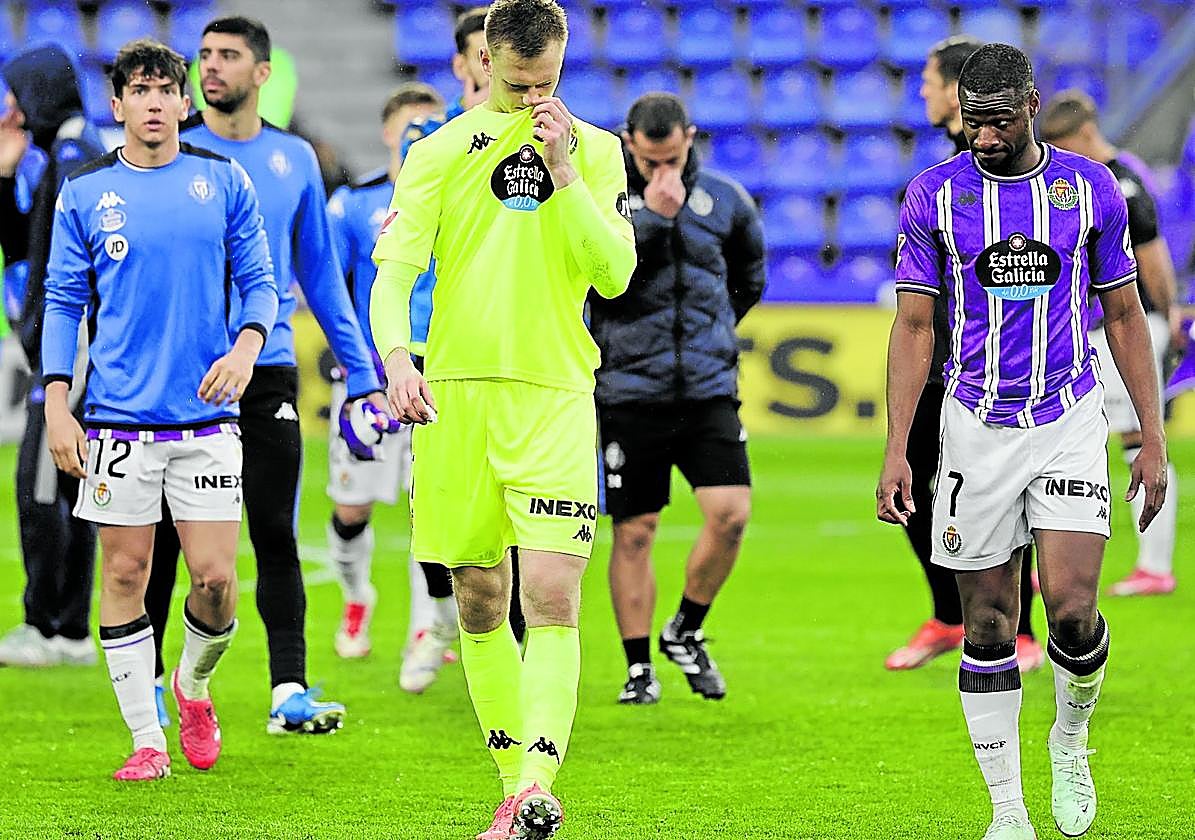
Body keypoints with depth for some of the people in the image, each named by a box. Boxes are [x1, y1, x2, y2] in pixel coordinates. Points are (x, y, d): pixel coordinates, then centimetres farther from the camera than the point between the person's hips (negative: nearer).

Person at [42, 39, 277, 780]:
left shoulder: (224, 182, 5)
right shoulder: (86, 193, 4)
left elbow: (260, 281, 9)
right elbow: (64, 302, 7)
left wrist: (246, 347, -11)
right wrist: (57, 404, -1)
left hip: (207, 414, 0)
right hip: (118, 414, 0)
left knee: (216, 577, -5)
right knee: (126, 573, 1)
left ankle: (193, 685, 25)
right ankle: (148, 740, 9)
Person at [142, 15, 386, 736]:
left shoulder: (294, 159, 8)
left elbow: (321, 273, 15)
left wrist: (362, 373, 11)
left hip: (267, 375, 2)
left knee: (275, 536, -1)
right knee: (165, 540, 3)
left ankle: (290, 693, -2)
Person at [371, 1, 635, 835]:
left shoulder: (594, 150, 7)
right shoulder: (440, 153, 5)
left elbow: (615, 274, -2)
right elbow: (393, 271, -2)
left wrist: (564, 173, -11)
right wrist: (396, 353, -21)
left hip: (554, 397, -1)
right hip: (457, 392, 1)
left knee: (553, 600, -14)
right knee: (480, 604, 6)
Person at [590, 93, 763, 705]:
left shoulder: (725, 199, 7)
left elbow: (750, 278, 25)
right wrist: (650, 215, -20)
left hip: (709, 387, 2)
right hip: (630, 394, -2)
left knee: (730, 514, -11)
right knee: (633, 533, 3)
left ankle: (686, 632, 12)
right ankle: (639, 666, 14)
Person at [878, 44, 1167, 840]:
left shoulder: (1090, 187, 0)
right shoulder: (935, 194, -1)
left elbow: (1126, 318, 7)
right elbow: (914, 328, 1)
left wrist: (1154, 440, 3)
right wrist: (896, 450, -6)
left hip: (1070, 422, 0)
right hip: (978, 427, 1)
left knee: (1072, 608, -14)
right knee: (989, 627, 2)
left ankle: (1070, 741, 15)